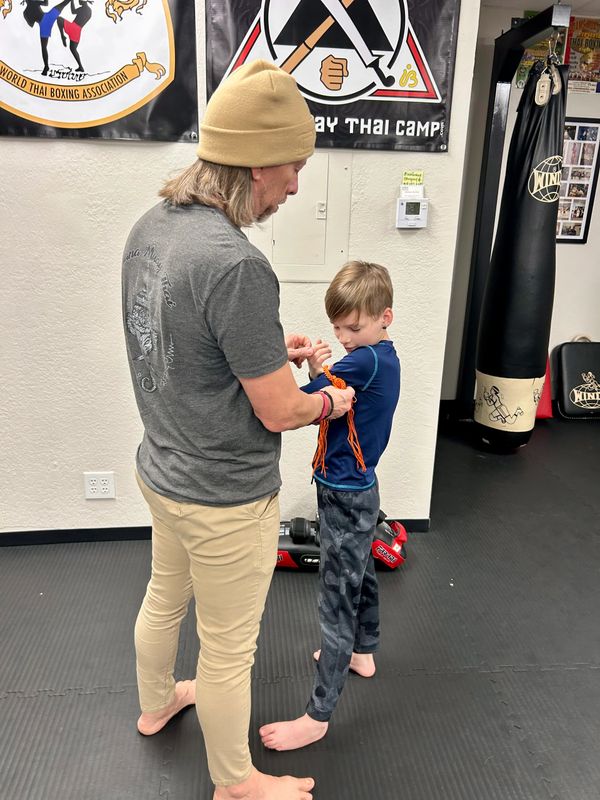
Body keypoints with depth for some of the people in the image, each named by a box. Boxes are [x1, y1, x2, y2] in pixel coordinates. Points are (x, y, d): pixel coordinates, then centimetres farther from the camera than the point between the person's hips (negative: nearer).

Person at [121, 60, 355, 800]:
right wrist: (333, 400, -2)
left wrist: (269, 348, 7)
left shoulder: (150, 226, -3)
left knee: (164, 598, 30)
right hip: (224, 498, -8)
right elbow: (278, 412, -22)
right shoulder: (236, 265, -30)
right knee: (227, 650, 15)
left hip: (162, 470, 9)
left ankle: (155, 704, 58)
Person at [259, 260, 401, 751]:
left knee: (337, 601, -1)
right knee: (361, 574, 26)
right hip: (358, 490, 10)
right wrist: (319, 372, -16)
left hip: (346, 498, -10)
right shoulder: (382, 357, 4)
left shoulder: (366, 361, -24)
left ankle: (318, 717, 13)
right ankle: (363, 654, 49)